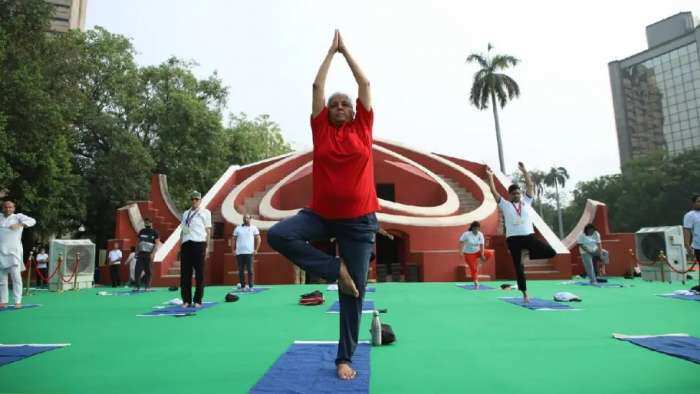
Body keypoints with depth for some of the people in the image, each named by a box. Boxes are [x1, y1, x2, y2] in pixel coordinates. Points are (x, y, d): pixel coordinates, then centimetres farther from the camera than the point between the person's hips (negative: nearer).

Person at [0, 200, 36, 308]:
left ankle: (18, 301, -8)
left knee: (16, 277, -9)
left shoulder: (18, 217, 2)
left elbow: (32, 221, -14)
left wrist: (19, 224, -30)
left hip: (13, 252, -5)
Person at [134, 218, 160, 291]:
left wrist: (153, 253, -16)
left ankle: (147, 286, 6)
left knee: (148, 271, -1)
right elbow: (138, 242, 20)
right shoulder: (142, 231, 15)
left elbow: (157, 244, -7)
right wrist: (136, 251, 11)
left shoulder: (154, 232, -1)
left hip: (149, 254, -4)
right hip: (140, 253, 4)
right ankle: (137, 286, 0)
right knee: (137, 270, -4)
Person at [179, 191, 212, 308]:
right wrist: (180, 247, 12)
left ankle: (197, 300, 6)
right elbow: (182, 230, 20)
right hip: (186, 244, 4)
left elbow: (208, 230, 4)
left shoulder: (205, 212, 8)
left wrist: (206, 247, -4)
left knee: (199, 273, -1)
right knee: (185, 273, 3)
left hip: (199, 243, -4)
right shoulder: (185, 213, 20)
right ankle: (186, 300, 11)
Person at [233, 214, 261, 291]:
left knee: (250, 270, -5)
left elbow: (258, 239, 5)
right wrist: (233, 250, 3)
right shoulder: (238, 228, 12)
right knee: (241, 270, 5)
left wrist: (256, 249, -4)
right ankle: (242, 286, 13)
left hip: (249, 252, -2)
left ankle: (250, 286, 0)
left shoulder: (253, 228, 7)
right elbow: (234, 239, 13)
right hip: (239, 253, 2)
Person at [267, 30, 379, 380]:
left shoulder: (362, 128, 7)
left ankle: (345, 358, 19)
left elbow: (365, 83, 10)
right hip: (320, 214, 1)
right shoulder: (321, 129, 7)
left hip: (359, 220, -1)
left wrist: (346, 51, 19)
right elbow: (318, 85, 9)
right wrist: (331, 51, 18)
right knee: (278, 235, -23)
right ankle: (335, 269, -8)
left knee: (354, 292, 2)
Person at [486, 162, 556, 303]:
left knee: (551, 252, -13)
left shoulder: (526, 201, 12)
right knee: (518, 267, 0)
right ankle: (524, 293, 13)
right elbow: (494, 191, -2)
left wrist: (524, 170, 6)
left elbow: (530, 185, 8)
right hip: (513, 239, -2)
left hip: (529, 236, 3)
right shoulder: (505, 205, 5)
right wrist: (490, 176, -3)